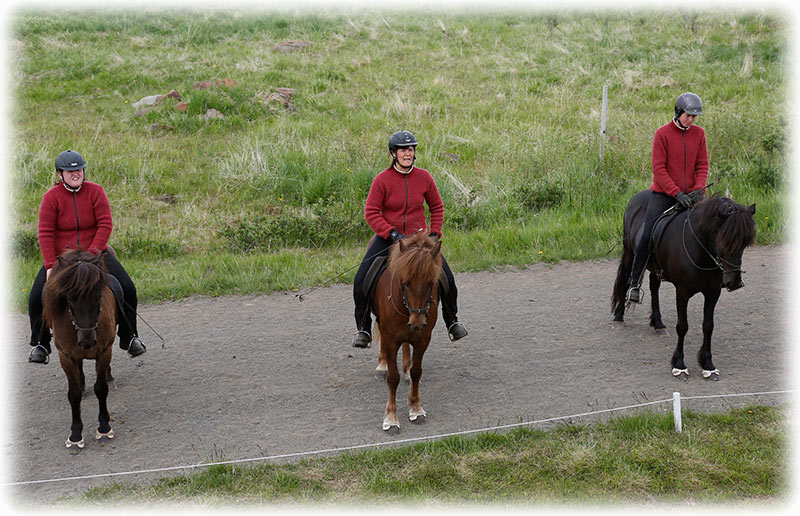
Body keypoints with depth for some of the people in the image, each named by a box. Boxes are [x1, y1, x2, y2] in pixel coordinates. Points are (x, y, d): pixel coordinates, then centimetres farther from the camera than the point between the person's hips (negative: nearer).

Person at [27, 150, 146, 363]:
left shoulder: (95, 191, -7)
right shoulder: (51, 197, -9)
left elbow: (106, 225, -12)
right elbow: (45, 234, -12)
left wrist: (92, 253, -22)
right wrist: (50, 266, -20)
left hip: (95, 252, 0)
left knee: (127, 289, -15)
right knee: (37, 297, -15)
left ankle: (128, 337, 4)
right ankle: (40, 344, 6)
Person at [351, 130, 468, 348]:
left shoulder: (424, 177, -1)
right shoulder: (382, 180, -10)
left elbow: (437, 207, 11)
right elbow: (371, 212, -8)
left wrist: (434, 233, -1)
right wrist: (392, 233, -19)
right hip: (388, 238, -2)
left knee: (446, 278, -10)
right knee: (361, 281, -16)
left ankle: (452, 322, 17)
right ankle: (363, 329, 4)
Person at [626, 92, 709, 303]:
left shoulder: (699, 133, 7)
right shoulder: (663, 134, -6)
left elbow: (702, 165, 7)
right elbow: (659, 169, -10)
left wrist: (698, 189, -11)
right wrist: (677, 193, -18)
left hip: (689, 195, 4)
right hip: (663, 193, -4)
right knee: (647, 236, -13)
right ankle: (635, 283, -3)